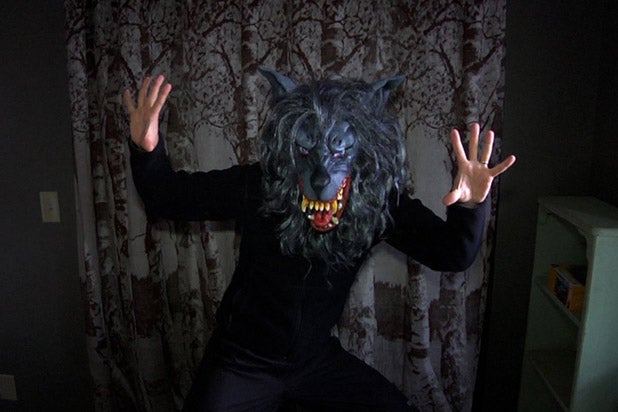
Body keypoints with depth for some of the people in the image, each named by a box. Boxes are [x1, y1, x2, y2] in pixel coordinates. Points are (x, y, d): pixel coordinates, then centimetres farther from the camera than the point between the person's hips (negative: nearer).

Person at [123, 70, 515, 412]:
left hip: (319, 359, 2)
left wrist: (470, 206, -35)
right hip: (243, 361, -1)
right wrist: (147, 150, -30)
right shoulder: (257, 187, -21)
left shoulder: (379, 203, -16)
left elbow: (452, 254, -15)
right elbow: (167, 198, -11)